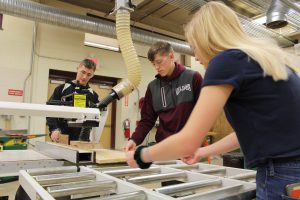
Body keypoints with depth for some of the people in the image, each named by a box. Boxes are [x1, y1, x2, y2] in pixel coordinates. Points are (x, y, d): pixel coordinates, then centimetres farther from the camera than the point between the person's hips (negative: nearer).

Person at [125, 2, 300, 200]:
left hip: (283, 179, -8)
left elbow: (187, 142, -17)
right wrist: (205, 151, 22)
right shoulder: (265, 58, 12)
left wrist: (140, 155, -1)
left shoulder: (227, 60, -14)